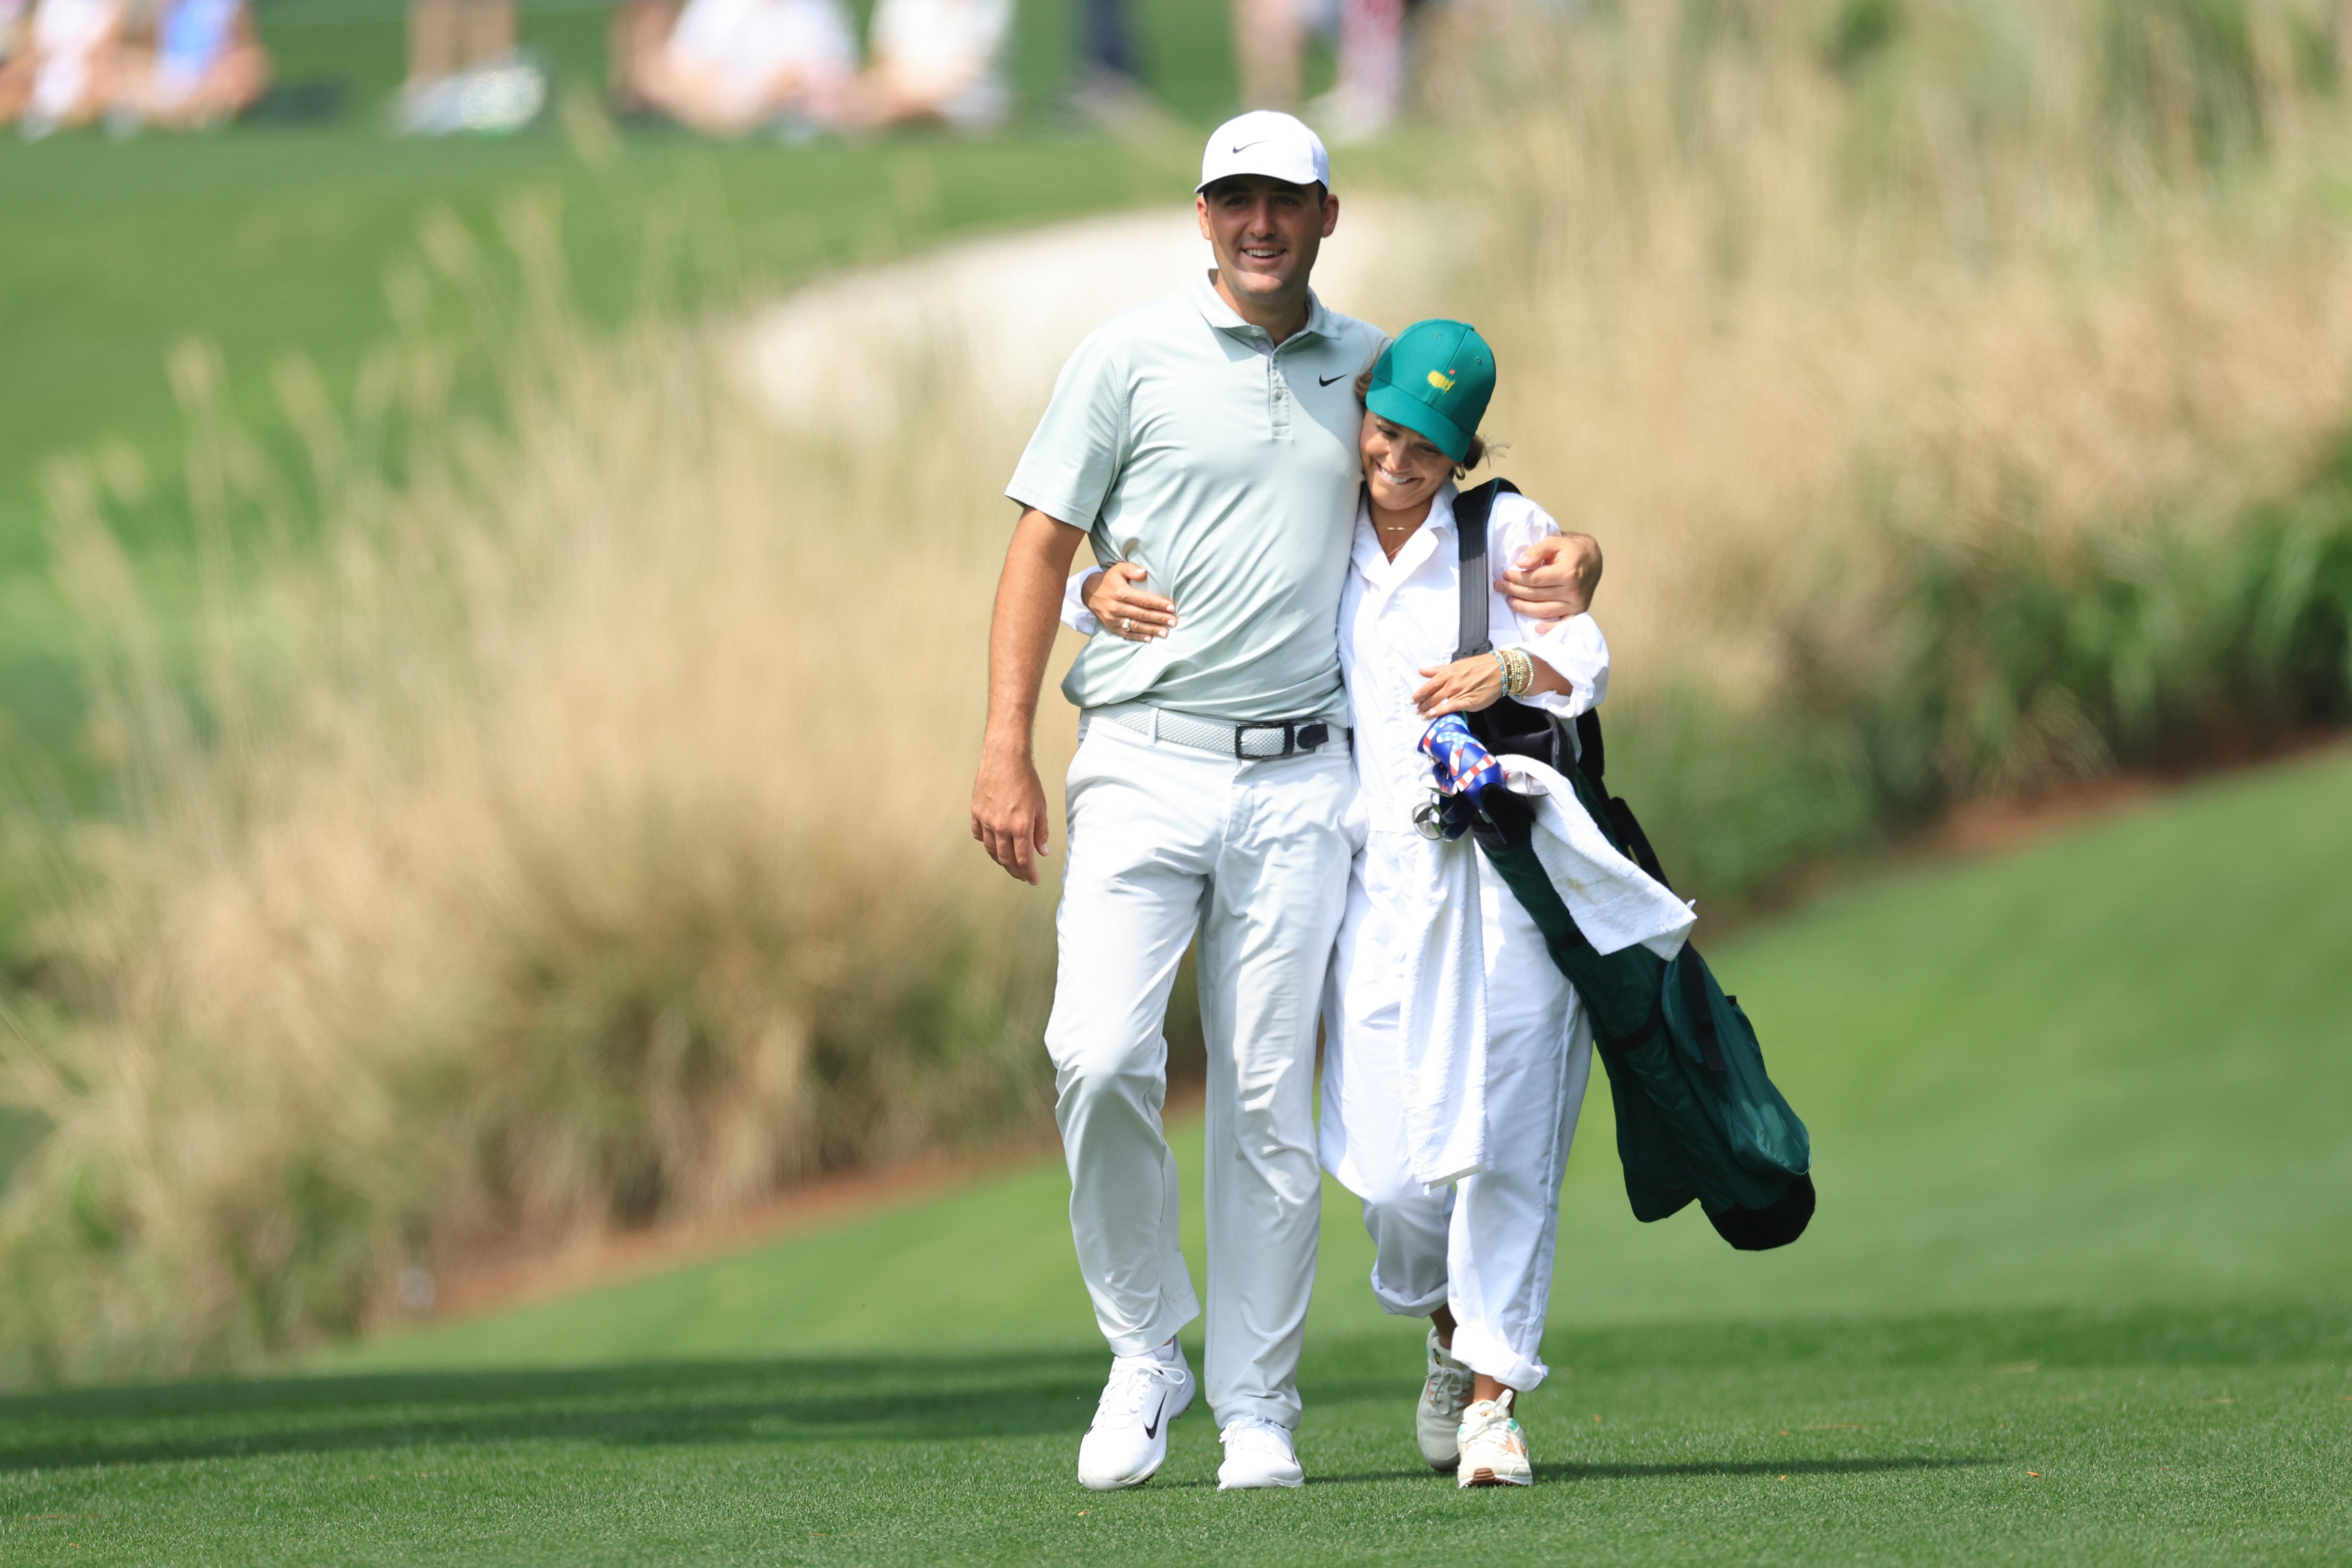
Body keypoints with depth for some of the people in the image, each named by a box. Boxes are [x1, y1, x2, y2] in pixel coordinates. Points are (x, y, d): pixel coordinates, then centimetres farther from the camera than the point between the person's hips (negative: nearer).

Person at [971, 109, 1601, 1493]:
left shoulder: (1369, 369, 12)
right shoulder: (1133, 358, 2)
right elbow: (1044, 545, 2)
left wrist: (1558, 560, 2)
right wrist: (1007, 751, -6)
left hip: (1298, 781, 2)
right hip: (1144, 767, -2)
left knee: (1271, 1099, 1)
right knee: (1102, 1057, -16)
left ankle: (1257, 1409, 8)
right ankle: (1147, 1353, 3)